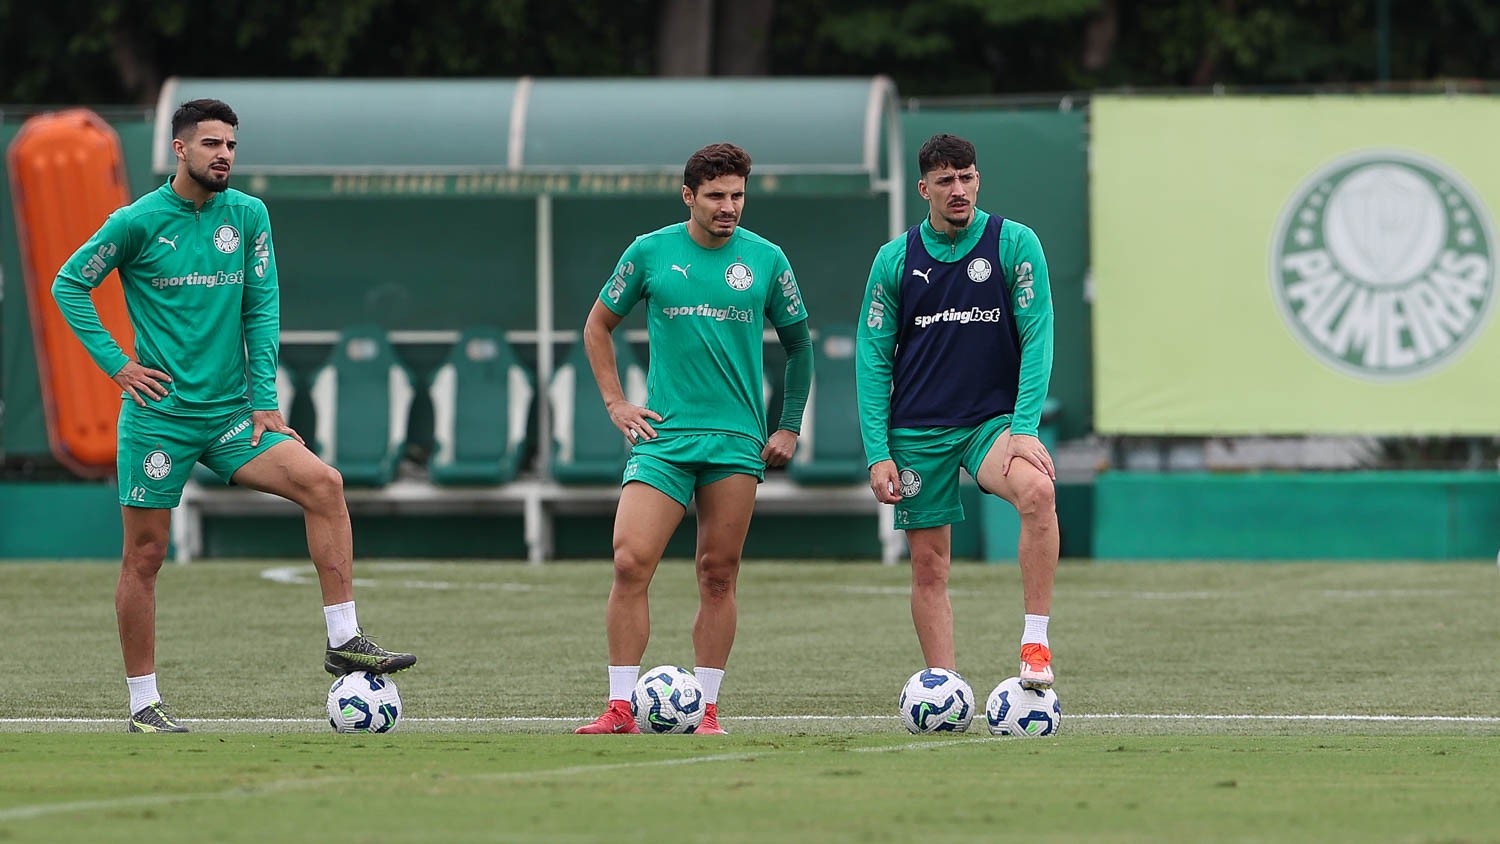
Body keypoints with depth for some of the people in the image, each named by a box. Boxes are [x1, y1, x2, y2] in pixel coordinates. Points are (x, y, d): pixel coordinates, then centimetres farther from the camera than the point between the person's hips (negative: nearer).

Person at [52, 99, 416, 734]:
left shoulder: (248, 216, 5)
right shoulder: (139, 221, -5)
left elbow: (261, 307, 8)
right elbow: (68, 284, 2)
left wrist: (265, 398, 0)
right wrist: (116, 363, -5)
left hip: (230, 414, 3)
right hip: (158, 414, -3)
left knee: (323, 483, -17)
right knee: (144, 556, 0)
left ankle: (344, 640, -17)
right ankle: (143, 704, 12)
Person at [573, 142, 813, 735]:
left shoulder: (766, 260, 4)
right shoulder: (650, 252, 2)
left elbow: (797, 343, 17)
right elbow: (598, 325, 15)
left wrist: (790, 426, 12)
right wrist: (616, 403, 7)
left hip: (738, 441, 1)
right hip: (663, 435, -1)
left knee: (718, 575, 1)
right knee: (630, 562, -13)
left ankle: (706, 709, 8)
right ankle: (620, 708, -9)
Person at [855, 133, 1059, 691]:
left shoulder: (1015, 244, -3)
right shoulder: (895, 259, 2)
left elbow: (1037, 337, -6)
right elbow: (872, 357, 4)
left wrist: (1024, 428, -17)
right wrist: (877, 453, -4)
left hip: (994, 419, -2)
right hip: (917, 431, 2)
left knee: (1037, 491, -31)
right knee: (929, 566, 2)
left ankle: (1035, 643, -27)